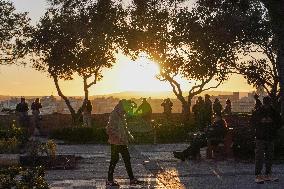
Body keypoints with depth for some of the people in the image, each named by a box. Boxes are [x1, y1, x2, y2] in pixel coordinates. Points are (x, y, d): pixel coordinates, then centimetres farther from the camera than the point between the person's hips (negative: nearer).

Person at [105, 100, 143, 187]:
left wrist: (129, 134, 12)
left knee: (127, 159, 10)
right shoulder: (114, 115, -14)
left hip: (122, 142, 9)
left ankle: (132, 179, 17)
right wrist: (116, 136, -25)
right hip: (115, 142, -9)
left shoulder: (122, 116, 13)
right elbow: (109, 129, -19)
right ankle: (109, 181, 7)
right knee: (114, 160, -3)